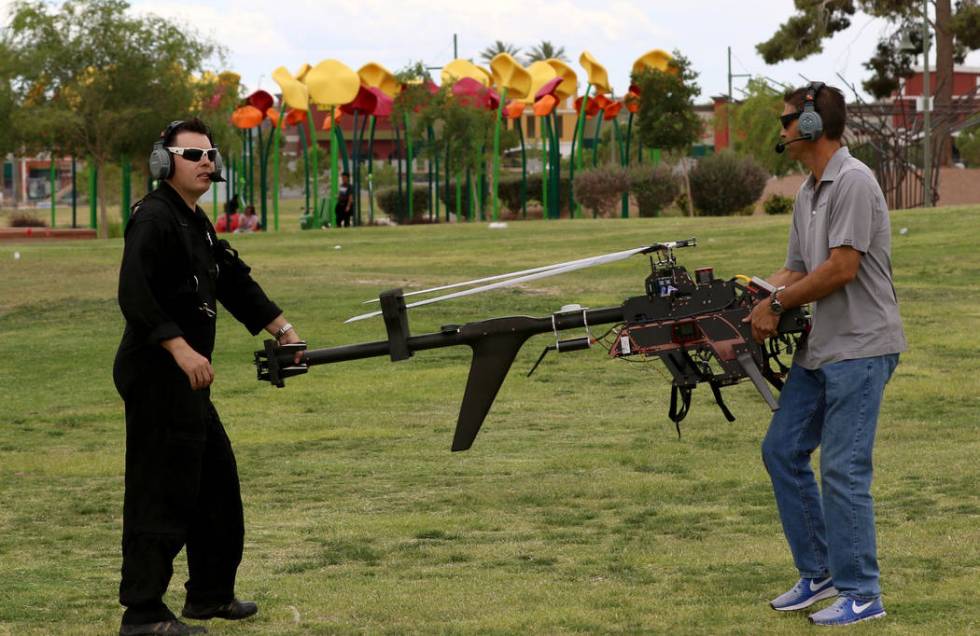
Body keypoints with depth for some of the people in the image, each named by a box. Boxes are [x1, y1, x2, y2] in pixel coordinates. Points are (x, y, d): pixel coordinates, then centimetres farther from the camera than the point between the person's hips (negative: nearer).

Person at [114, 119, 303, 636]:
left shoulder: (195, 223, 17)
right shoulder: (153, 219, -14)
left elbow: (234, 282, 24)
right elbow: (134, 296, -25)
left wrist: (281, 328, 17)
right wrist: (182, 349, -30)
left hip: (186, 378, 11)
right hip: (156, 374, -11)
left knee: (216, 480, 18)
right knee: (161, 491, -9)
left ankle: (211, 594, 30)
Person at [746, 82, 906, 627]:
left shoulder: (853, 182, -15)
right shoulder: (808, 193, 15)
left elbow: (842, 268, -20)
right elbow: (796, 270, 18)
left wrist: (777, 304, -11)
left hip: (860, 347, -10)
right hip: (819, 347, 10)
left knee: (843, 468, -9)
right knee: (782, 451, 11)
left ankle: (861, 594, -1)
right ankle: (818, 574, 20)